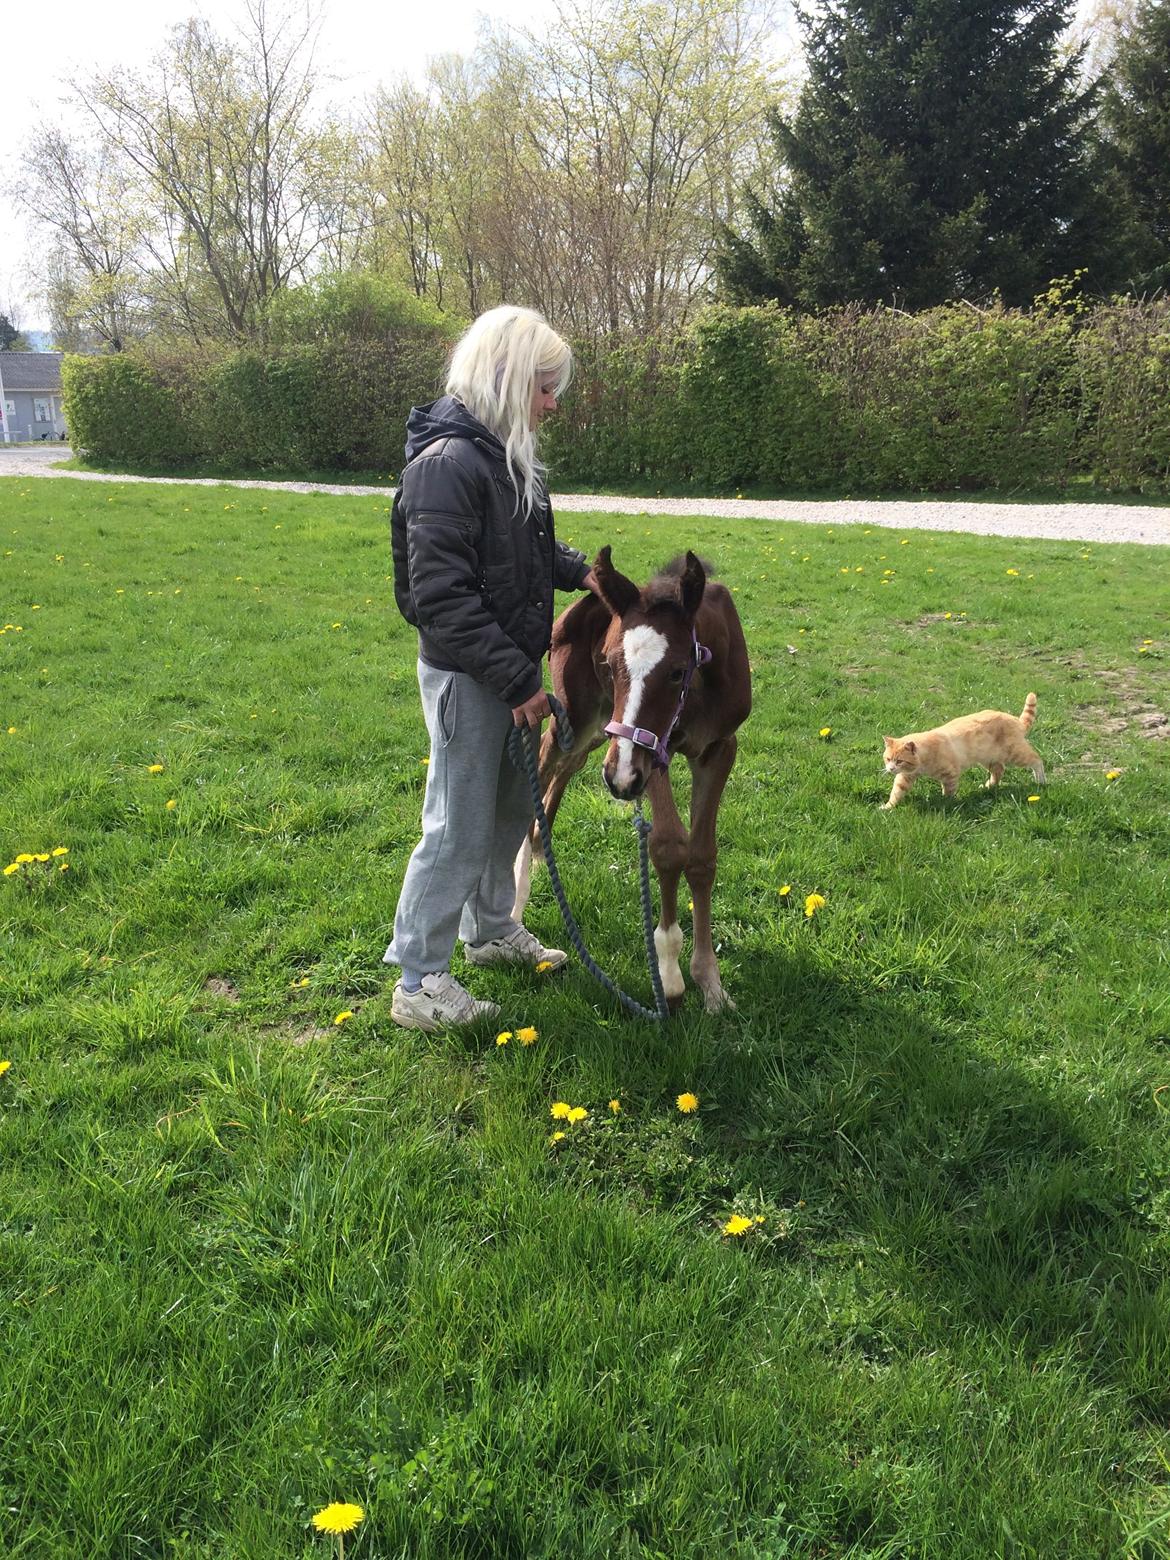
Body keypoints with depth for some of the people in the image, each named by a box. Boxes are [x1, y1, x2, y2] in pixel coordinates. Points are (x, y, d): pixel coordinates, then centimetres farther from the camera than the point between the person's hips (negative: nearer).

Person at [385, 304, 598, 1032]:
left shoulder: (507, 454, 7)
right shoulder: (447, 464, -22)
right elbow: (442, 596, -26)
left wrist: (578, 570, 4)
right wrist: (517, 681, -25)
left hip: (514, 665, 9)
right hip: (467, 676, -9)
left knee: (512, 807, 21)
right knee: (460, 828, -1)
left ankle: (491, 929, 41)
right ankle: (419, 983, 13)